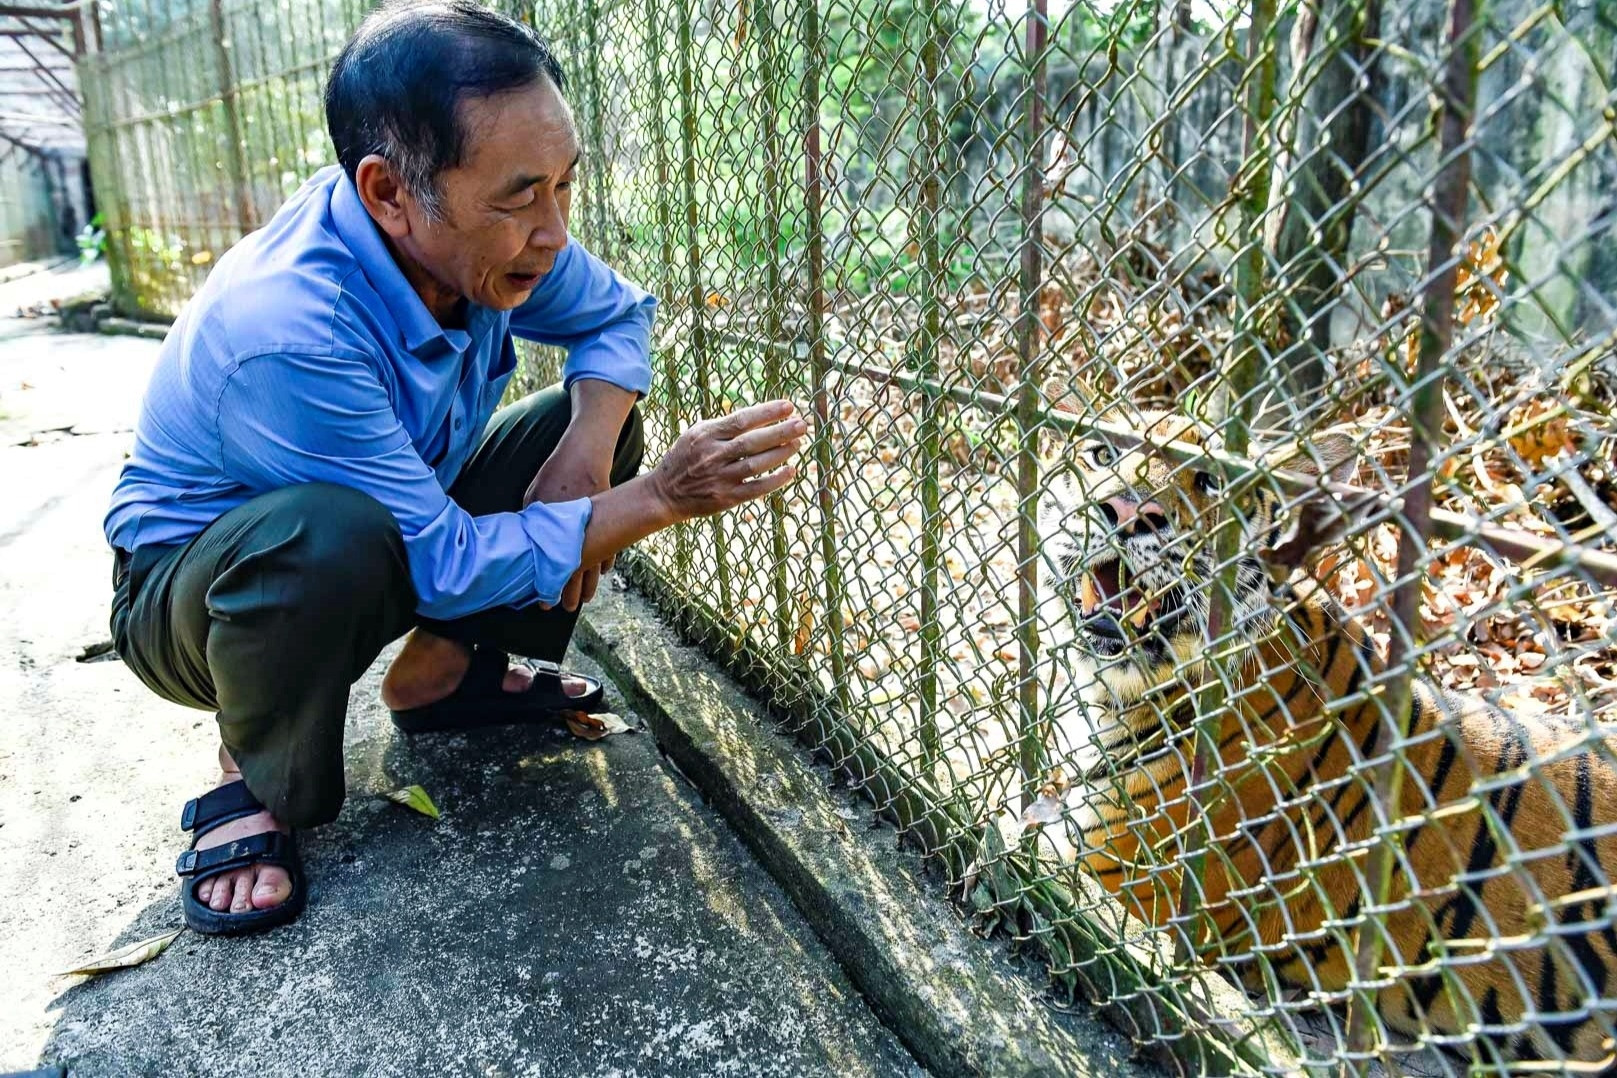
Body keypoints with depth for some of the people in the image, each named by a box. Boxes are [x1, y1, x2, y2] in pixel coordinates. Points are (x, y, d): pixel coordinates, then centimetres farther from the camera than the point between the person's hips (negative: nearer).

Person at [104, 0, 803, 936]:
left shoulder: (485, 235, -19)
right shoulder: (287, 332, -38)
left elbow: (619, 315, -2)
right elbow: (444, 565, -31)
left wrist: (589, 446, -22)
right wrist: (658, 499, -33)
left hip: (404, 536, 6)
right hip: (191, 585, -6)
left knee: (596, 417, -7)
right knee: (334, 534, -40)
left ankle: (442, 673, 7)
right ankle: (253, 785, -8)